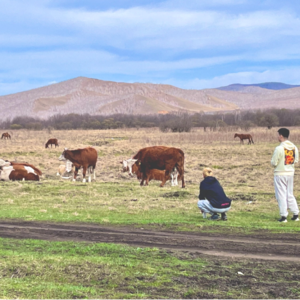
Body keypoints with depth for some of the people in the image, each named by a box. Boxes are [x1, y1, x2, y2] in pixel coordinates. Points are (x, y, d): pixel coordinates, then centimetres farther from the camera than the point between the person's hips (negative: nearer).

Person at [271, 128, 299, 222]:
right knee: (290, 194, 16)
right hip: (290, 173, 6)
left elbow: (274, 163, -15)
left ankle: (284, 216, 2)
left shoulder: (279, 148, -18)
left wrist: (273, 161, 6)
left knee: (281, 195, 1)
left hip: (280, 174, -6)